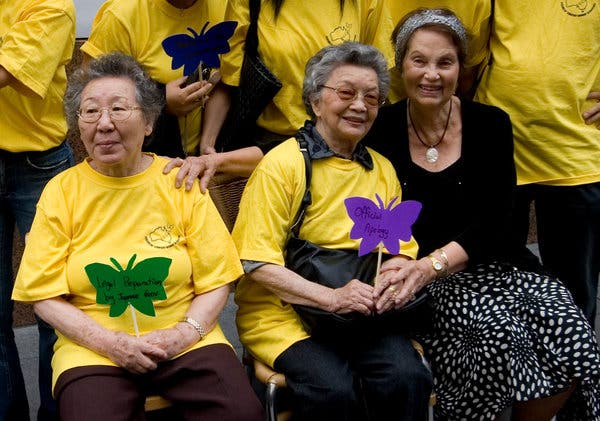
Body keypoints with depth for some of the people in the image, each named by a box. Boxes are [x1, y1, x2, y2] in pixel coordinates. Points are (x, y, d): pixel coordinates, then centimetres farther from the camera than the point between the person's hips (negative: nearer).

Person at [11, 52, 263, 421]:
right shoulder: (60, 192, 1)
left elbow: (216, 283, 3)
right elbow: (45, 296, 0)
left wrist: (184, 333, -13)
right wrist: (111, 343, -12)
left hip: (185, 342, 0)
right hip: (93, 348, 0)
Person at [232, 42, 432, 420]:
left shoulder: (383, 170, 14)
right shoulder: (282, 164, -5)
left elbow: (401, 250, 19)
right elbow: (257, 264, -10)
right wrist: (332, 297, -20)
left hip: (364, 313, 5)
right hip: (283, 310, -4)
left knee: (409, 378, -24)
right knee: (334, 390, -31)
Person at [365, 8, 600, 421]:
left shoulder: (491, 124, 2)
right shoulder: (384, 128, -1)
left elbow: (491, 221, -7)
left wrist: (433, 264, -23)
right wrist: (402, 269, -23)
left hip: (488, 265, 3)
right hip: (421, 284, -2)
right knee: (498, 329, -30)